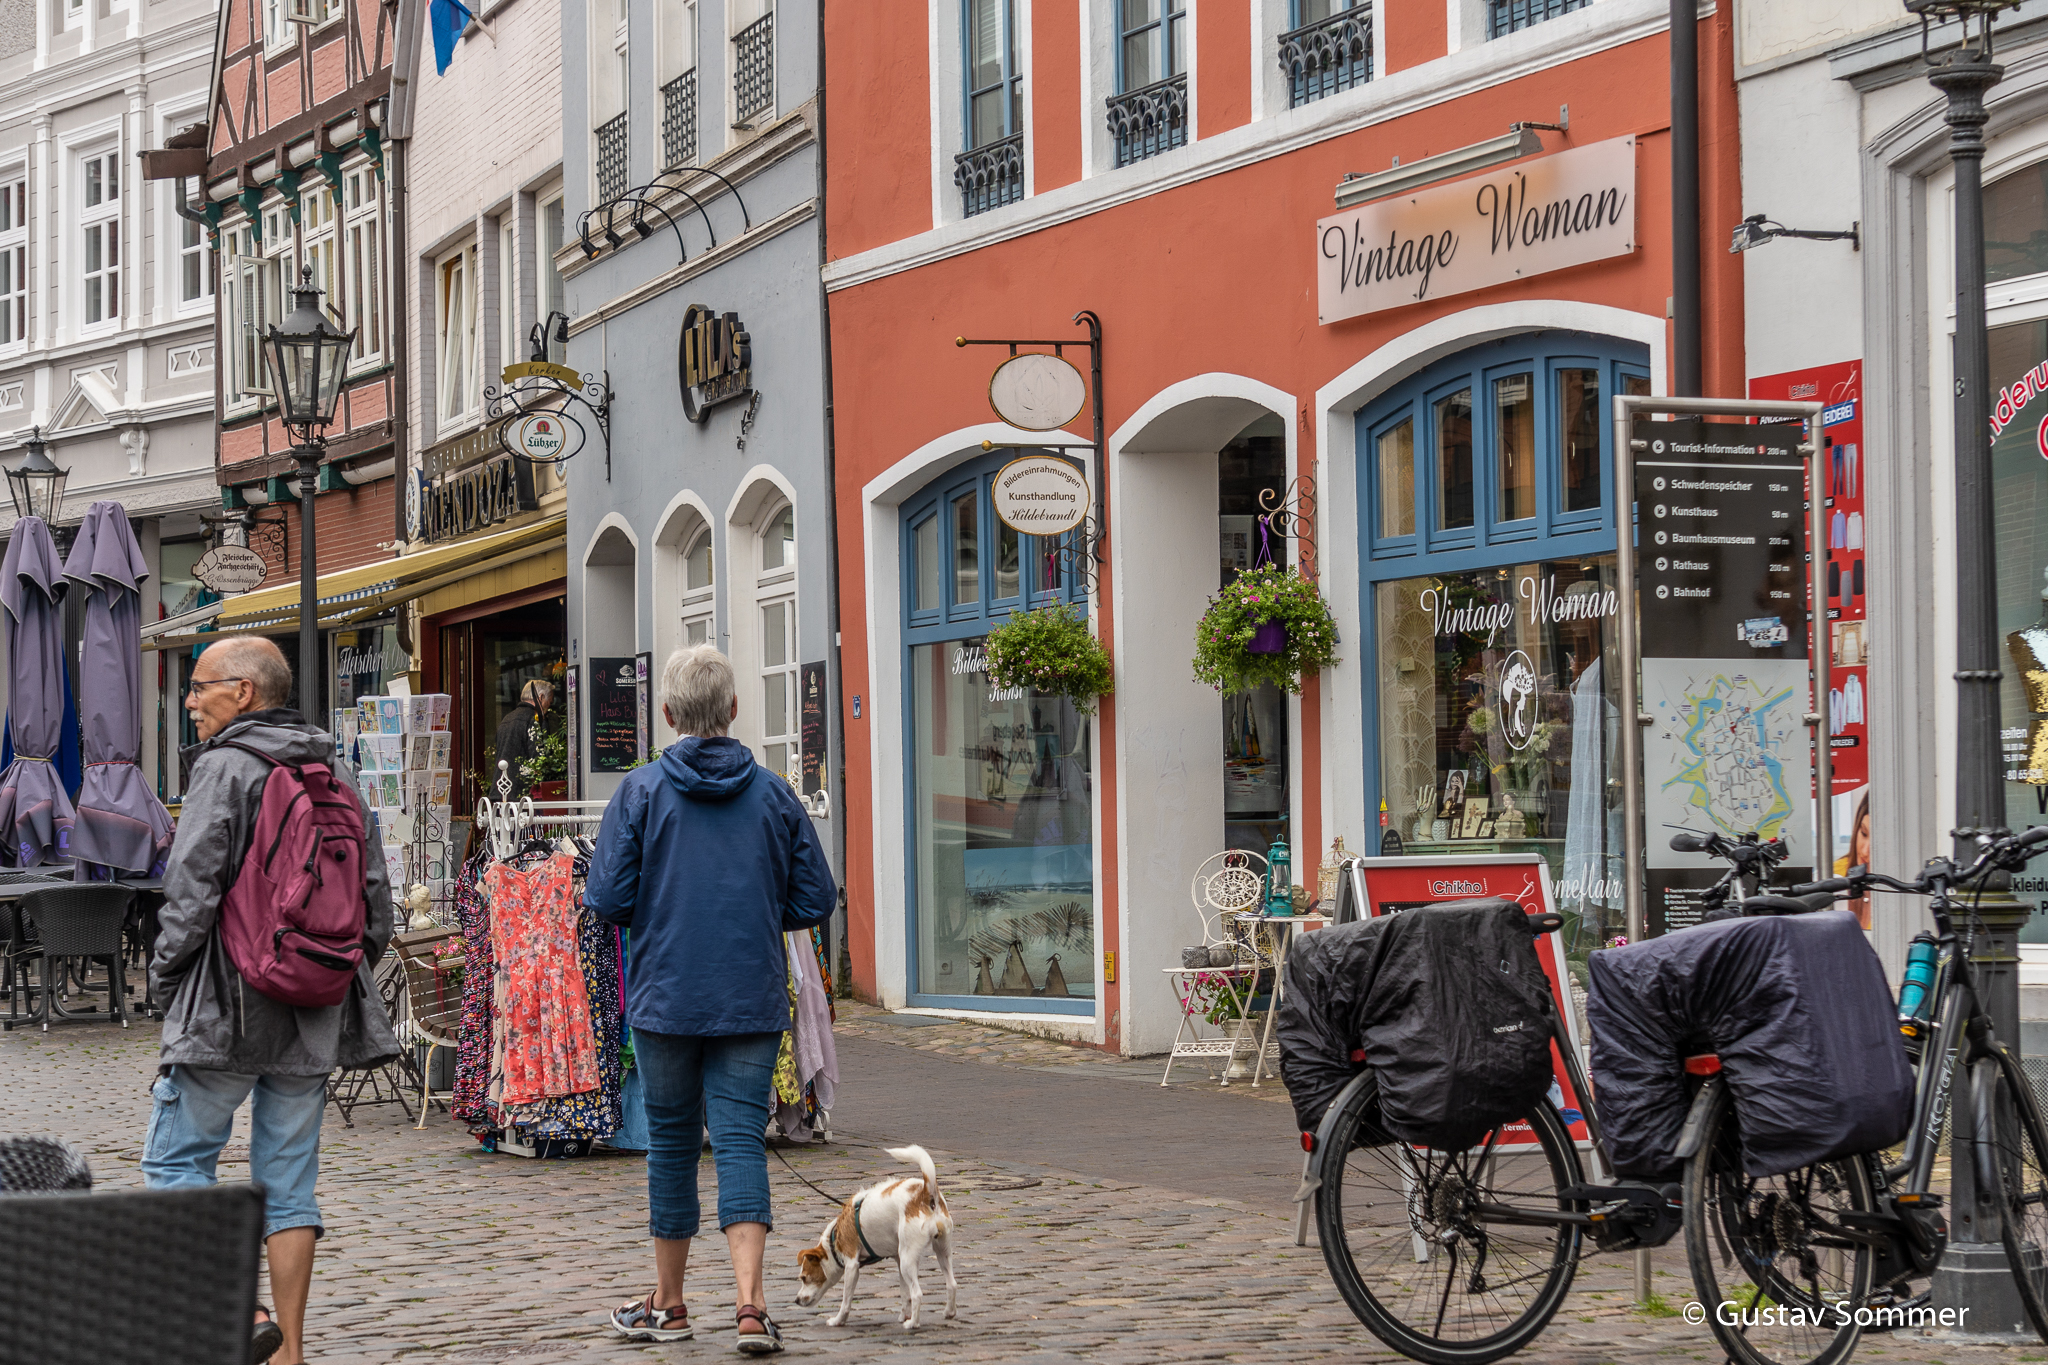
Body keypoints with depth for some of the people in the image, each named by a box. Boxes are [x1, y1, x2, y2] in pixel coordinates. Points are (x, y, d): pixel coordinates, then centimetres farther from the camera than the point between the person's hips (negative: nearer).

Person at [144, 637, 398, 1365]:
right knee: (289, 1180, 10)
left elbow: (191, 892, -15)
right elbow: (375, 898, 11)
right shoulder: (336, 773, 10)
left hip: (226, 1004, -6)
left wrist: (165, 976, -2)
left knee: (176, 1160, 4)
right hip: (313, 1017, 6)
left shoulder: (225, 769, -10)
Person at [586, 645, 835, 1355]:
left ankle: (667, 1304, 22)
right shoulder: (774, 794, 2)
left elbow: (606, 898, -7)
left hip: (664, 997, -1)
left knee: (672, 1142, 11)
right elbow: (815, 899, 3)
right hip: (753, 1002, 1)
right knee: (741, 1140, 0)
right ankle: (751, 1303, -15)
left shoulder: (641, 791, -4)